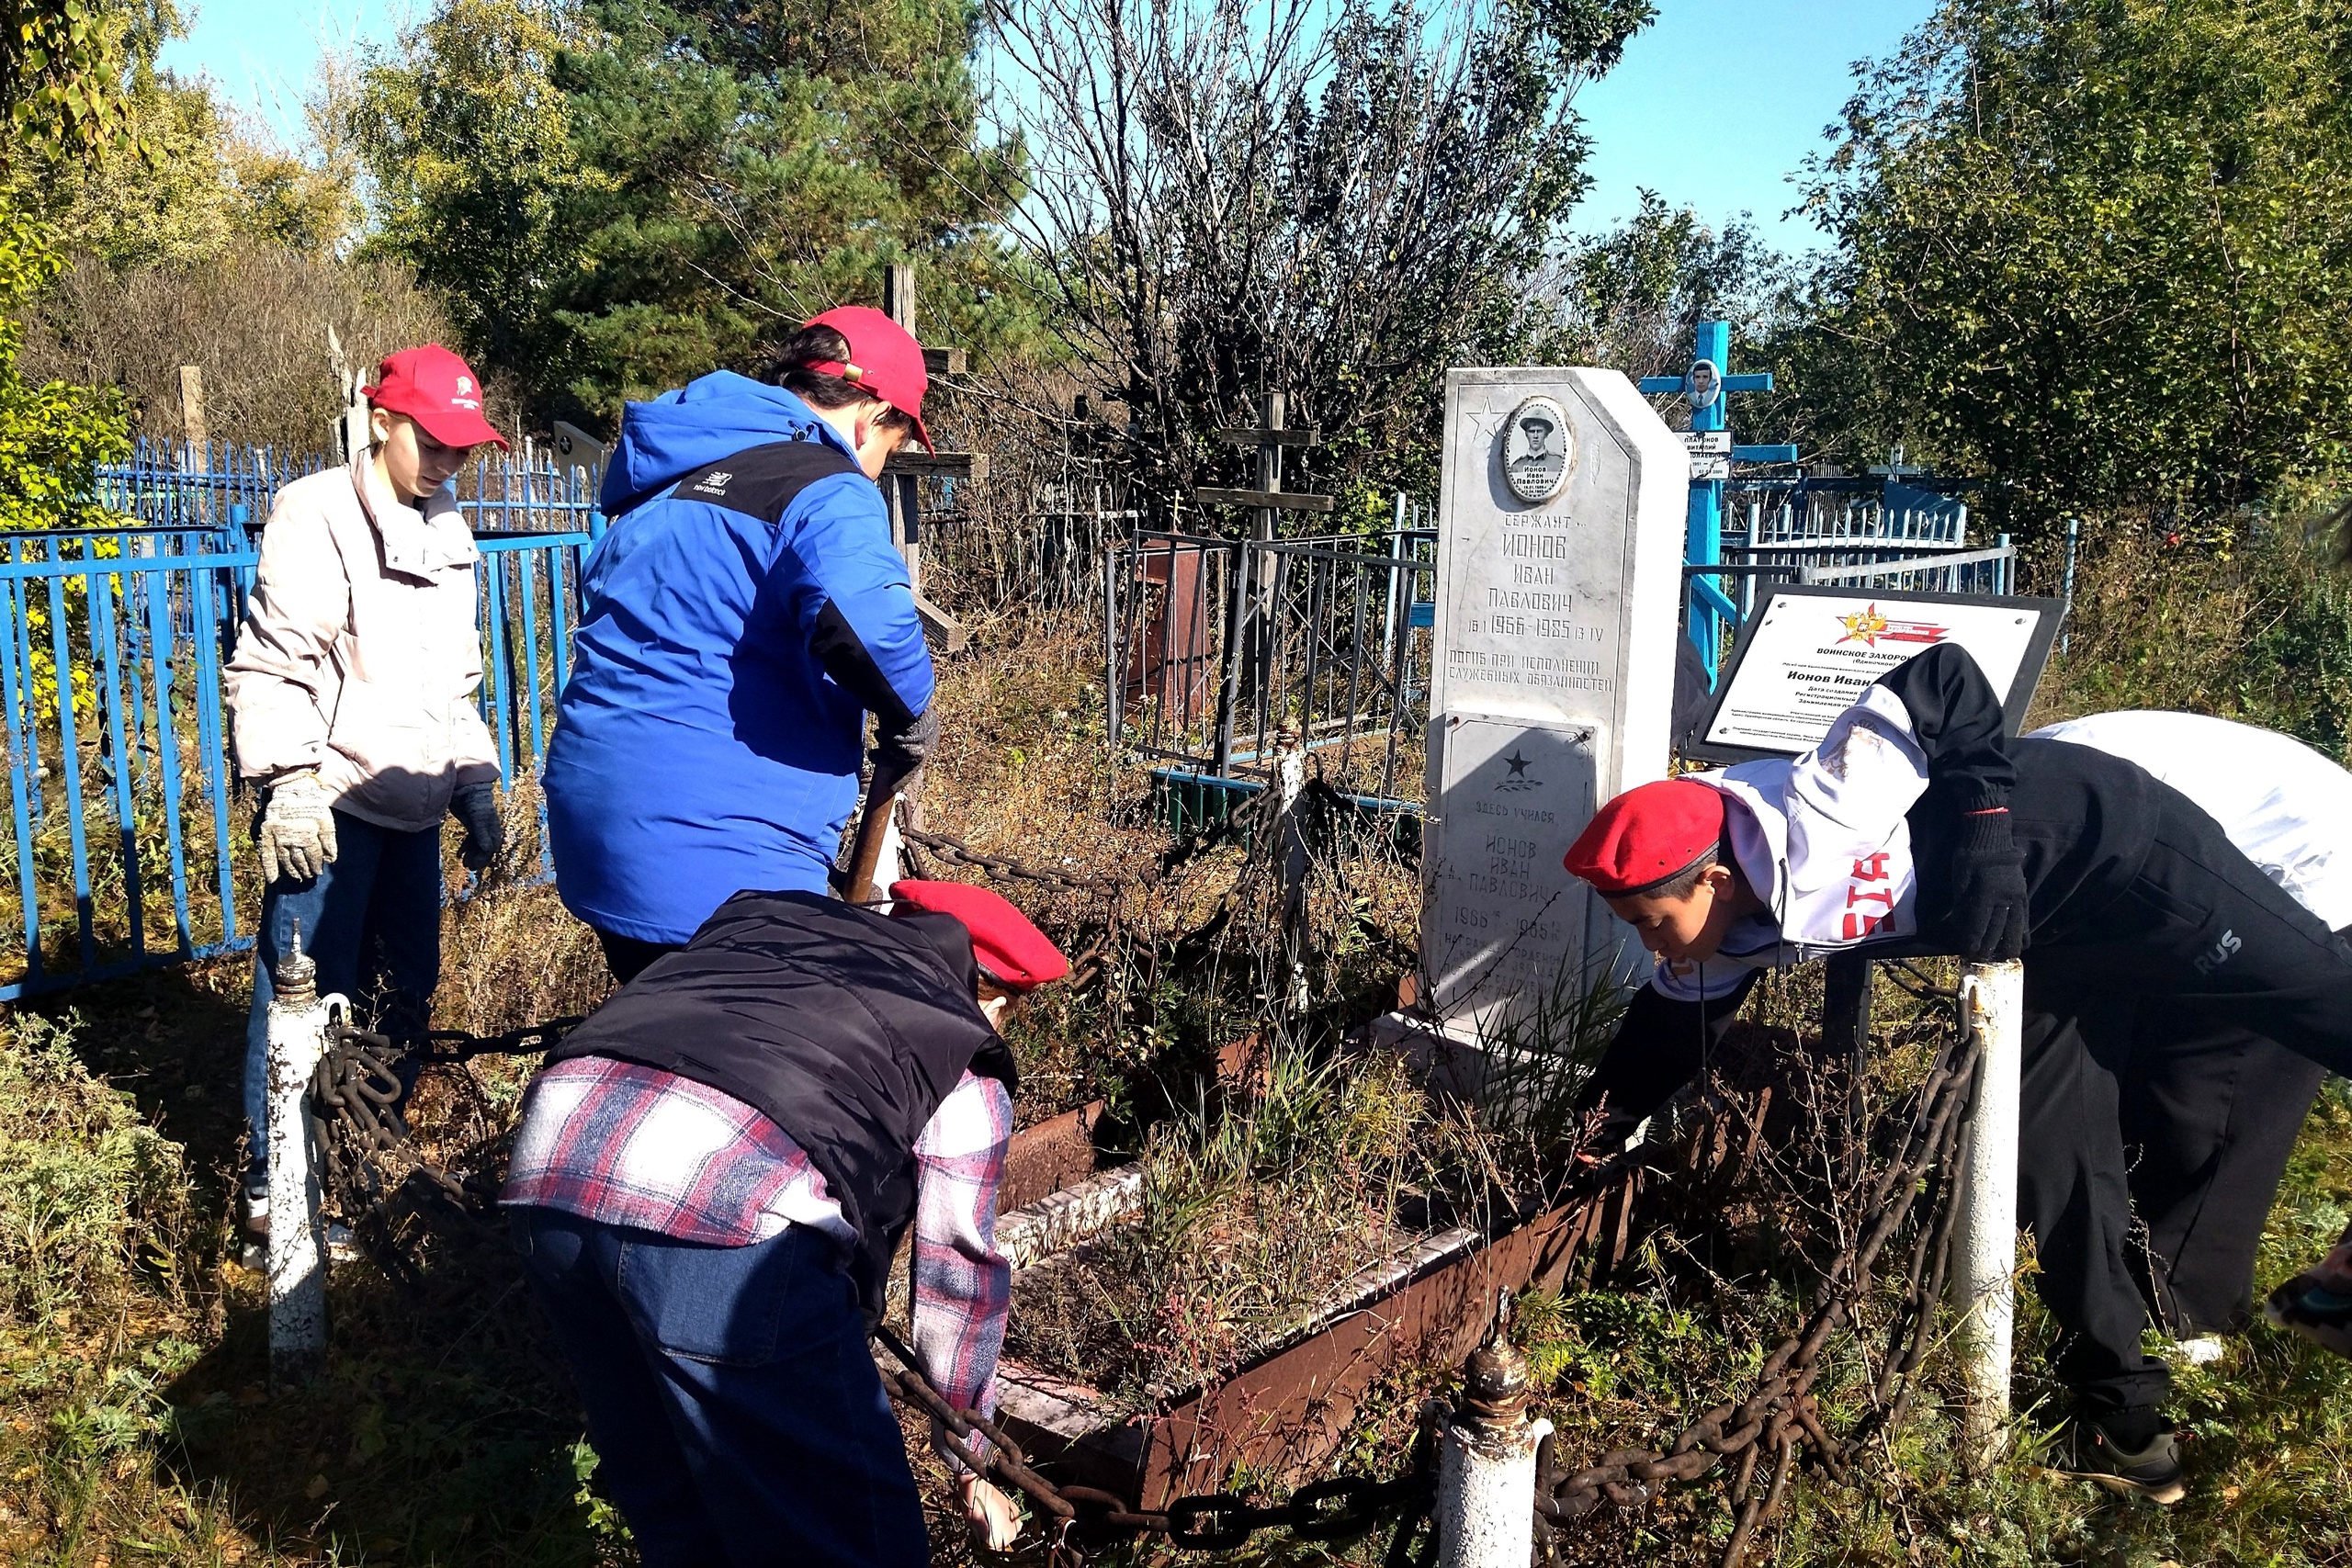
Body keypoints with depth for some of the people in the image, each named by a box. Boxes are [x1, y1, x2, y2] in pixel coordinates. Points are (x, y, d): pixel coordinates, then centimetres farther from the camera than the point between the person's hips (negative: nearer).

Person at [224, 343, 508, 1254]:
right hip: (331, 803, -7)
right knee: (308, 991, -4)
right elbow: (270, 665, -12)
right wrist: (289, 782, -19)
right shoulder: (317, 516, -7)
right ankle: (271, 1191, 8)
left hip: (413, 806, 8)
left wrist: (477, 785, 18)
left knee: (408, 986, 12)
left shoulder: (448, 535, 16)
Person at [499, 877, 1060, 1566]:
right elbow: (957, 1279, 25)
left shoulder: (766, 913, 32)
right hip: (728, 1206, -6)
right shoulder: (966, 1072, 21)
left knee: (672, 1512, 25)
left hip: (554, 1153, 6)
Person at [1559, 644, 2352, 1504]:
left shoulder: (1808, 826, -37)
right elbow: (1666, 1033, 6)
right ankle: (2119, 1408, 17)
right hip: (2049, 939, 8)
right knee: (2056, 1156, 6)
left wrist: (1986, 841, -35)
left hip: (2114, 847, -8)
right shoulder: (1731, 938, -9)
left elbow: (1947, 679, -32)